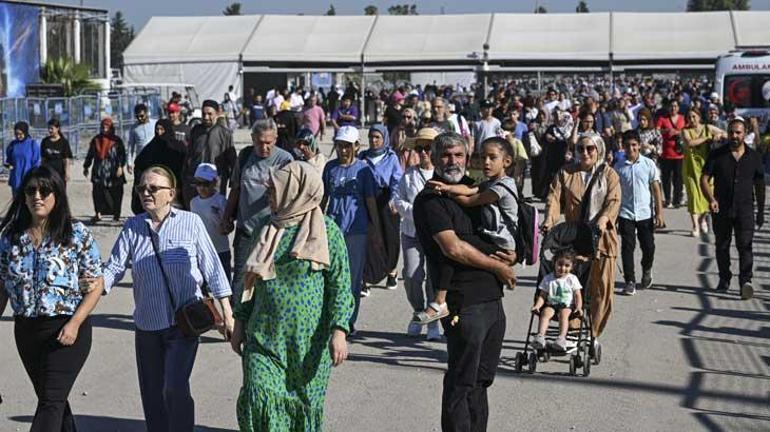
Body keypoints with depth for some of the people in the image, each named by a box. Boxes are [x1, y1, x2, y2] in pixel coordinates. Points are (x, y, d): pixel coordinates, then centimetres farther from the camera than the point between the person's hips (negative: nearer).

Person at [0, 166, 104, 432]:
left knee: (51, 400, -10)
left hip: (66, 330, -5)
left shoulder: (77, 234, -6)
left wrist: (74, 324, -16)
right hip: (25, 329, 5)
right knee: (49, 398, 16)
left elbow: (96, 285, -6)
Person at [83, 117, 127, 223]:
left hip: (113, 171, -2)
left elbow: (122, 155, -3)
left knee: (116, 193, 0)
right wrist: (86, 167, 19)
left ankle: (116, 214, 9)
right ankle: (98, 213, -8)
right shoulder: (96, 140, 12)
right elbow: (90, 155, 19)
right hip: (99, 172, 2)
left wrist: (120, 167, -15)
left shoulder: (116, 140, 4)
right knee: (97, 191, -9)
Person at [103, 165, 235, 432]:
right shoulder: (133, 227, 4)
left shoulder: (190, 223, -4)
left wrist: (227, 315, 1)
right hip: (147, 325, 4)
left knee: (175, 389, -16)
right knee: (152, 395, 11)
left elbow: (213, 270, 1)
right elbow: (115, 266, -3)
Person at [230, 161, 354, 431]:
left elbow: (341, 284, -7)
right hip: (264, 335, 3)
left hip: (308, 337, -3)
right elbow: (250, 278, 16)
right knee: (259, 398, -11)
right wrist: (240, 322, 14)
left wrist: (339, 330, -16)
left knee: (305, 402, 8)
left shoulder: (327, 230, -6)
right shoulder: (266, 227, 7)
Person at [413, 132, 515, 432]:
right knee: (462, 383, -2)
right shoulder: (429, 199, -8)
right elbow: (453, 248, -18)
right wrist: (498, 267, -8)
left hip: (492, 297, 8)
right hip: (464, 302, -8)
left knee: (482, 379, 15)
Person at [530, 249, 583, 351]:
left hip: (567, 305, -1)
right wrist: (537, 305, -11)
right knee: (545, 312, -31)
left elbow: (578, 295, 5)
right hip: (551, 304, 1)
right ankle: (540, 336, -44)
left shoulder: (572, 279, 7)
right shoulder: (548, 279, 9)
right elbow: (542, 295, 8)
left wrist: (579, 307, -13)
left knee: (564, 314, -34)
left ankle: (562, 338, -47)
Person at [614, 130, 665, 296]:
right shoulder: (619, 167, 1)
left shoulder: (648, 164, -1)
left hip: (645, 213, 0)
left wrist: (659, 213, -4)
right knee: (627, 248, -2)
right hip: (625, 214, 0)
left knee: (648, 248, 5)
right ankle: (630, 281, 6)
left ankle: (646, 271, 34)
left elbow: (656, 189, 0)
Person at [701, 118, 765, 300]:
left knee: (745, 245, -11)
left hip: (745, 209, -1)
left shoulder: (753, 156, 6)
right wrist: (711, 199, -18)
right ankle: (724, 279, 25)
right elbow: (704, 179, -1)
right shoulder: (717, 155, 2)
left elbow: (759, 185, 13)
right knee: (722, 245, 10)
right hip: (721, 209, 1)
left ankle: (745, 281, -17)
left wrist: (761, 211, 11)